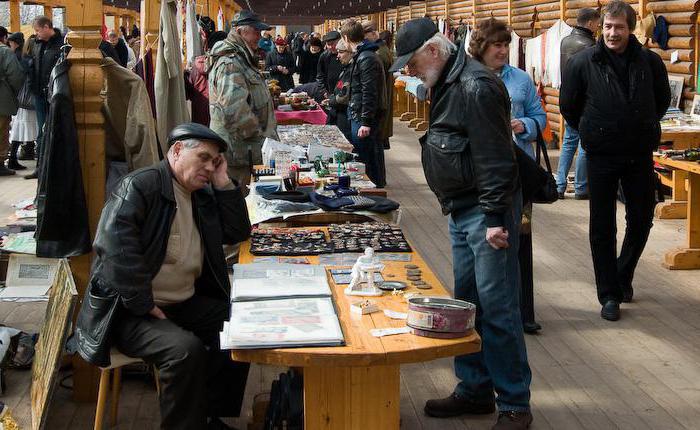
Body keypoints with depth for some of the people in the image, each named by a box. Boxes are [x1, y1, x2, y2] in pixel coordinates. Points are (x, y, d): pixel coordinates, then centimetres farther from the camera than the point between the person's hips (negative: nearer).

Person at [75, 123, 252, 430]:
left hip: (186, 304, 9)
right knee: (186, 350, -31)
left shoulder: (203, 195, 14)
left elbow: (238, 232, 14)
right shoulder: (139, 187, -12)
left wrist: (223, 183, 3)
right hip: (131, 313, -8)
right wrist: (143, 305, -24)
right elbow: (114, 245, -24)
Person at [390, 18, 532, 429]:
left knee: (497, 308, -5)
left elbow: (495, 159, -21)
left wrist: (494, 218, -22)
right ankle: (475, 390, 25)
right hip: (463, 211, 10)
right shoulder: (447, 84, 13)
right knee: (467, 303, 14)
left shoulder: (476, 87, -18)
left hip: (487, 213, -10)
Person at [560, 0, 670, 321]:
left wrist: (644, 128, 13)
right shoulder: (582, 62, -8)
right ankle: (609, 295, 12)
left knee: (641, 220, 11)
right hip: (601, 156, -2)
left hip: (639, 154, 2)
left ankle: (623, 276, 35)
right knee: (602, 226, 2)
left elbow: (662, 99, 14)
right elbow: (569, 106, 5)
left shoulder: (649, 62, -3)